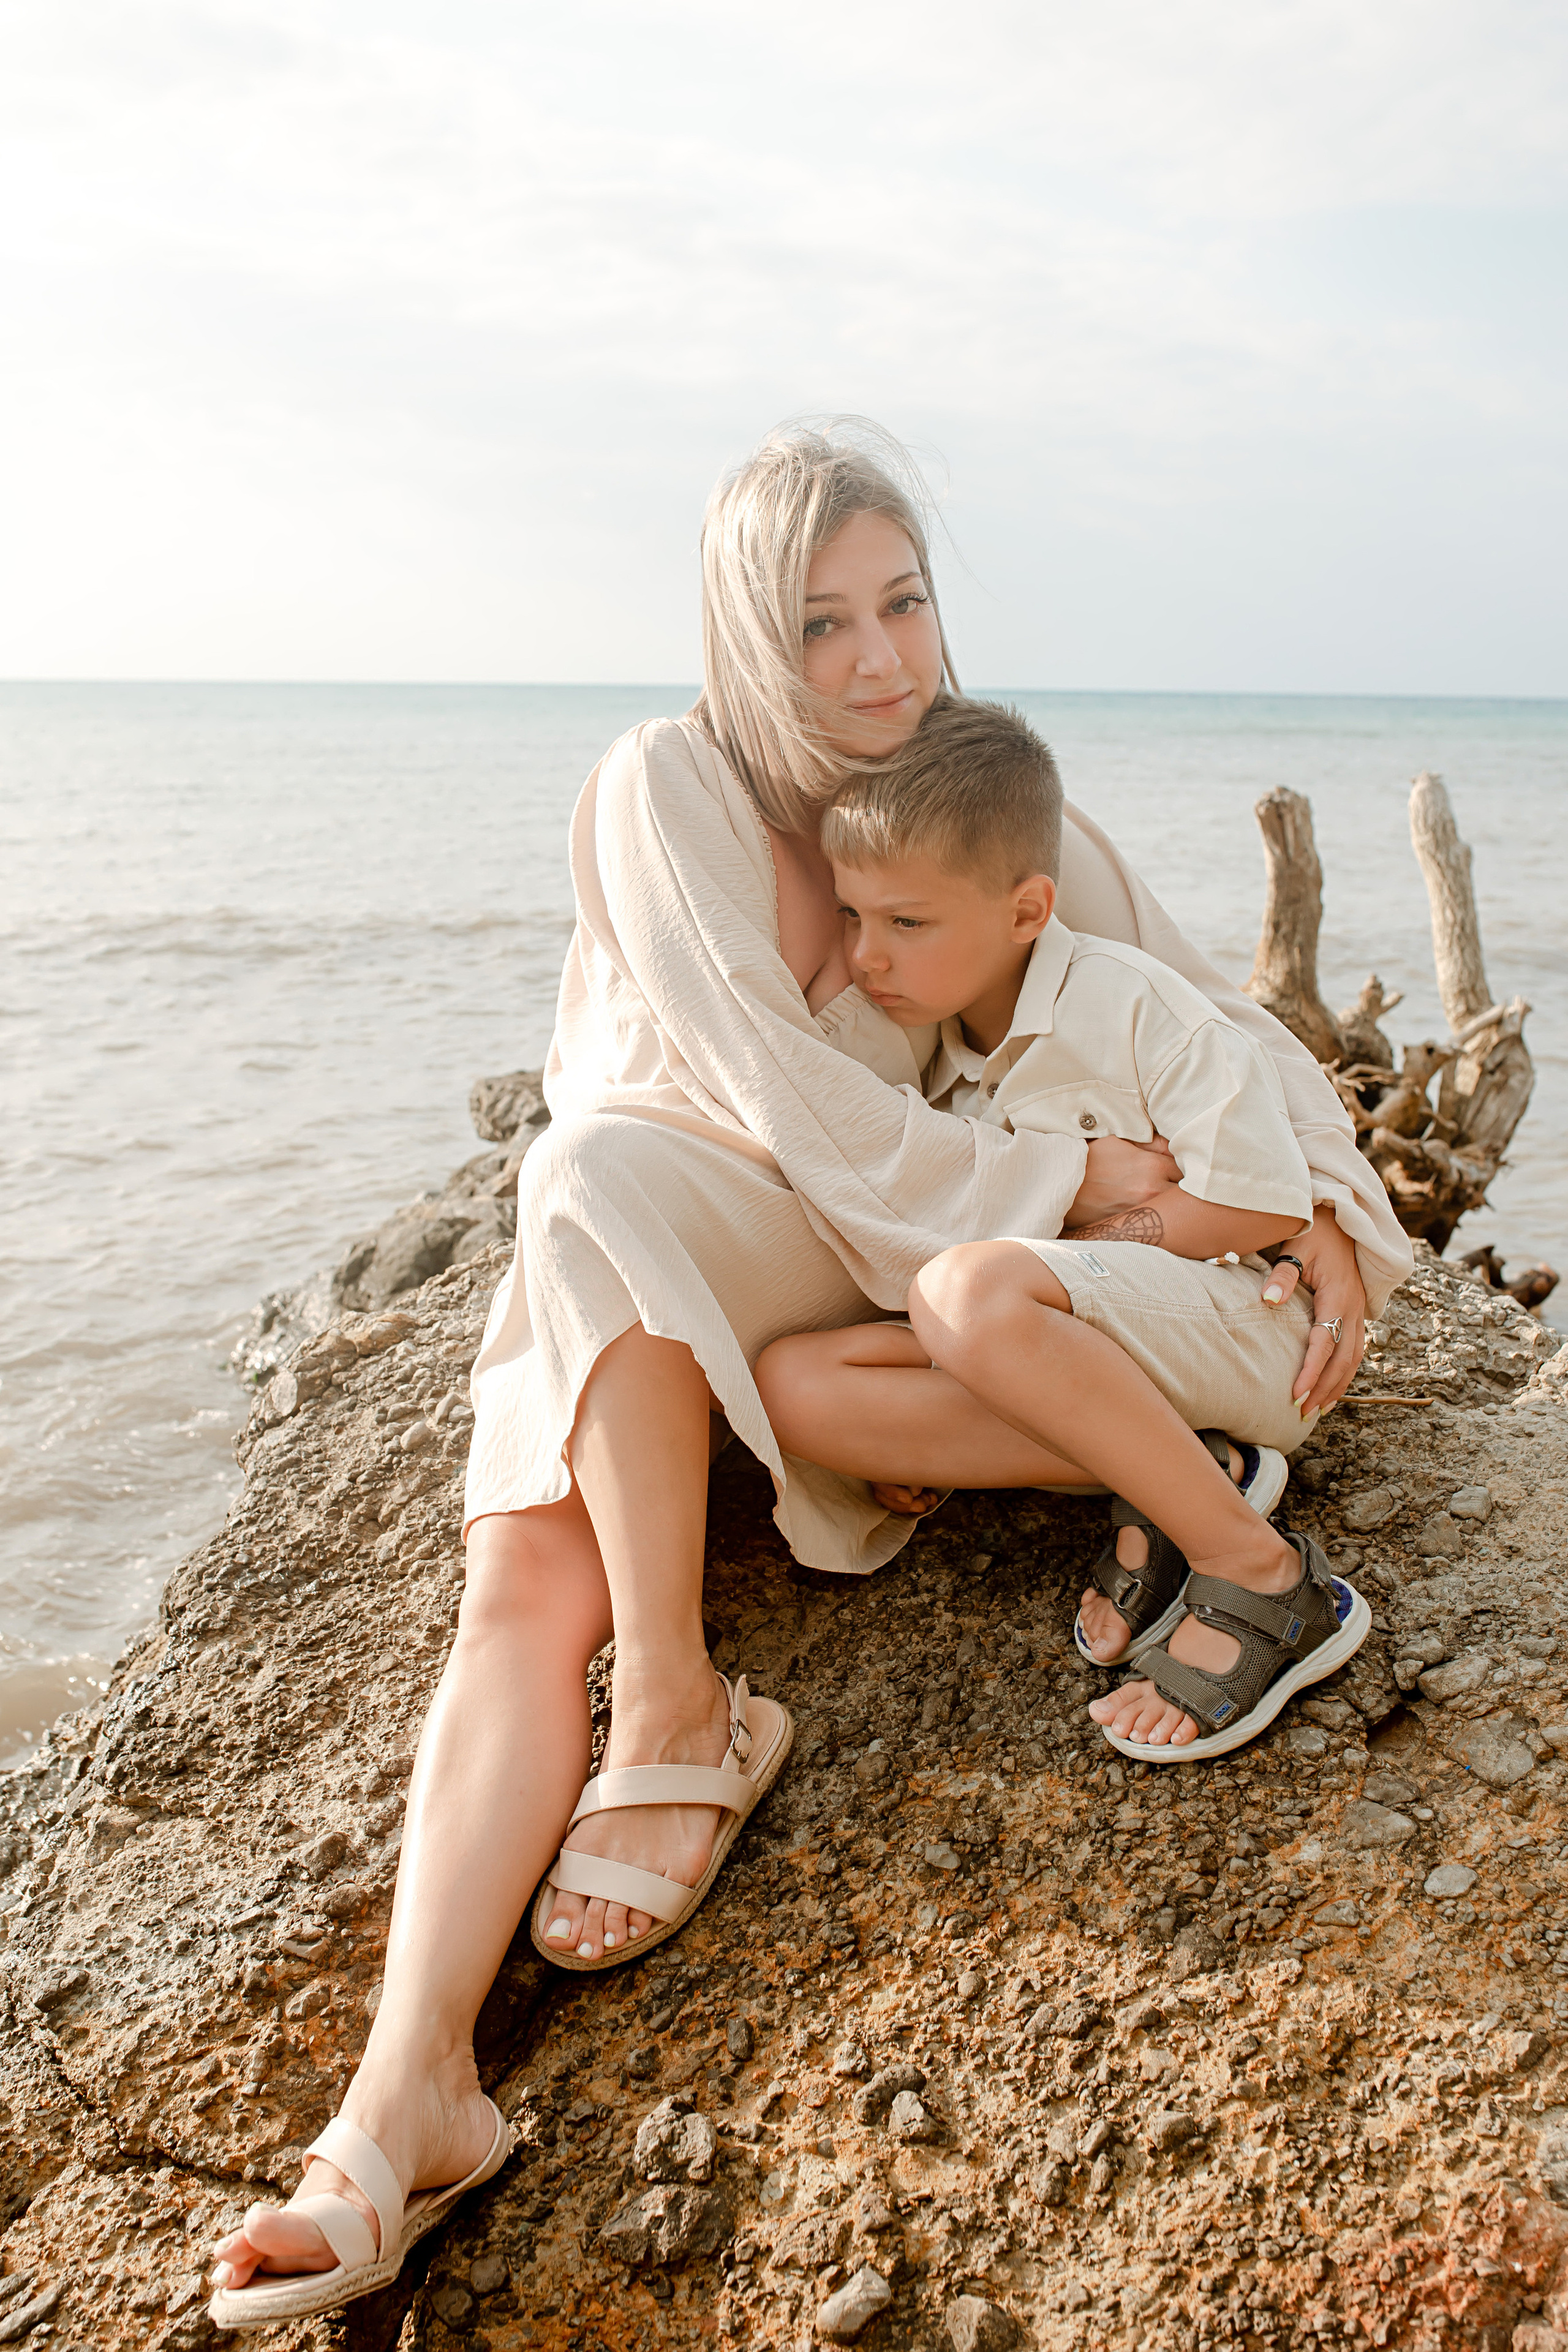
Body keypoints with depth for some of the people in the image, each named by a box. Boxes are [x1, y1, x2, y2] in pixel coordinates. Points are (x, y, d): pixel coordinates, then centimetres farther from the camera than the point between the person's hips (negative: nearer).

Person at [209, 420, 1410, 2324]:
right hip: (618, 1314, 0)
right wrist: (1071, 1184, -18)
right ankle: (411, 2083, -31)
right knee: (523, 1591, -26)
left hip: (850, 1282, 0)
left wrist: (1326, 1210, -11)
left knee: (600, 1175, -33)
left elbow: (1205, 1017, 4)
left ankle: (677, 1705, -28)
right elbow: (781, 1093, -19)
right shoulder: (664, 784, -12)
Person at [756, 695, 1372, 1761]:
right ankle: (1174, 1484, -16)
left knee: (969, 1291, -37)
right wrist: (913, 1420, -1)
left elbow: (1261, 1205, -14)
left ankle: (1258, 1575, -25)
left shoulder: (1130, 1005, -12)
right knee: (795, 1381, -16)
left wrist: (1061, 1234, -10)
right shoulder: (936, 1063, 9)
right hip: (1089, 1361, 7)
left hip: (1241, 1325, -7)